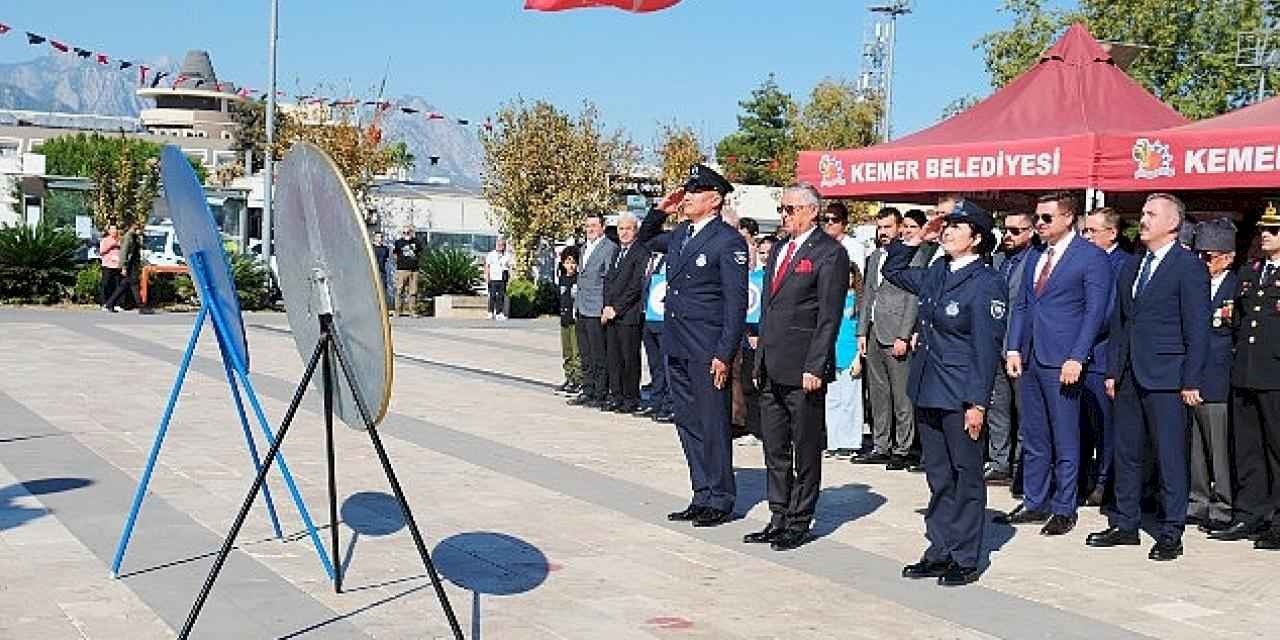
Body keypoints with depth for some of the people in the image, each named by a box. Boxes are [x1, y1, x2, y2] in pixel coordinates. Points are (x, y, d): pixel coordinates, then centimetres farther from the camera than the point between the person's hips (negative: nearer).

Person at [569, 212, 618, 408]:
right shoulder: (583, 248, 19)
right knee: (585, 357, 14)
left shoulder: (610, 248, -8)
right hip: (582, 310, 9)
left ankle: (601, 396, 2)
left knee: (600, 357, -3)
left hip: (596, 311, -9)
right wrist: (577, 304, 17)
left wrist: (606, 309, -16)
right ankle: (588, 392, 21)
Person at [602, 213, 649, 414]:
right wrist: (606, 308, 3)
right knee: (613, 358, 9)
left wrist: (616, 309, -11)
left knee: (630, 358, -3)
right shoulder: (616, 252, 18)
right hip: (611, 314, 7)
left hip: (629, 314, -7)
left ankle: (631, 399, 5)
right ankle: (617, 396, 16)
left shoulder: (641, 252, -8)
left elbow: (636, 286, -12)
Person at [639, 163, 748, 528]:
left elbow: (736, 303, -13)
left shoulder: (728, 241, -10)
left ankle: (720, 501, 12)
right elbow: (644, 240, 34)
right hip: (677, 347, 8)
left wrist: (725, 354, -18)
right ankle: (702, 495, 22)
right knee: (688, 424, 13)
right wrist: (659, 212, 15)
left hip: (707, 350, -8)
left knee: (713, 425, 1)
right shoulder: (679, 235, 12)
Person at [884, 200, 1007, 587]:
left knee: (966, 477, 4)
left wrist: (977, 403, -17)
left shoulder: (987, 283, -12)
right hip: (928, 392, 8)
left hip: (961, 396, -7)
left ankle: (965, 559, 14)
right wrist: (916, 239, 13)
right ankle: (940, 552, 24)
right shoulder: (936, 274, 9)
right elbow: (893, 271, 27)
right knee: (938, 478, 14)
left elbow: (987, 348, -15)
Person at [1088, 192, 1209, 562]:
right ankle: (1124, 524, 22)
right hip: (1129, 377, 7)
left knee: (1169, 456, 0)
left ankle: (1171, 534, 9)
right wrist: (1113, 371, 12)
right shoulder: (1131, 268, 15)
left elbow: (1197, 330, -9)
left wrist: (1191, 382, -13)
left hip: (1165, 378, -7)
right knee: (1126, 452, 12)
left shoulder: (1189, 267, -6)